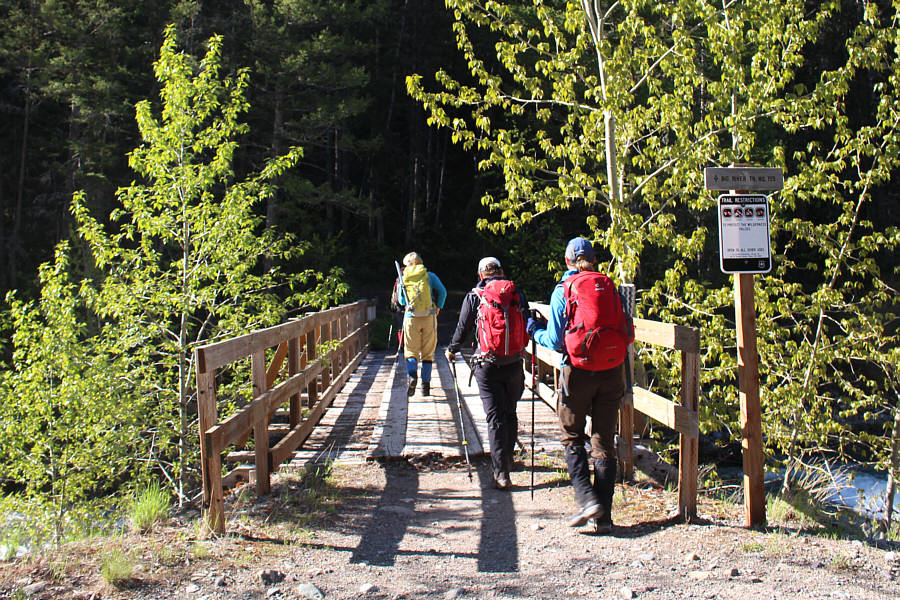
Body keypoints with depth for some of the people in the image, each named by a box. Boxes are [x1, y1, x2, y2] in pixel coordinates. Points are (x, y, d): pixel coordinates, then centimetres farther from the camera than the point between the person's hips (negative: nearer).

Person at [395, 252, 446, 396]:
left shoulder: (403, 278, 8)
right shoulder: (430, 275, 7)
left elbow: (401, 301, 13)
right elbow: (442, 291, -4)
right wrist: (438, 307, 6)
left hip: (411, 317, 0)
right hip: (429, 317, 0)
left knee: (411, 351, 7)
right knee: (428, 352, 8)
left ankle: (411, 375, -20)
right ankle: (426, 384, 5)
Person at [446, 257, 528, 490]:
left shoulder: (474, 296, 0)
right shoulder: (517, 294, 5)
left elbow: (463, 328, 5)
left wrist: (452, 350, 24)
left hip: (487, 365, -2)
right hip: (514, 364, 2)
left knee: (495, 417, -1)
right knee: (510, 414, 18)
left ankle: (501, 472, -8)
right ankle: (508, 459, 33)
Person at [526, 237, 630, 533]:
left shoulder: (563, 290, -3)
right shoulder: (610, 288, 6)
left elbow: (555, 341, -6)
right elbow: (628, 334, 8)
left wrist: (535, 330, 13)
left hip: (578, 372, -3)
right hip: (611, 373, 3)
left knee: (573, 438, 13)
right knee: (604, 442, 8)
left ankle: (587, 499, -4)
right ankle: (604, 516, 8)